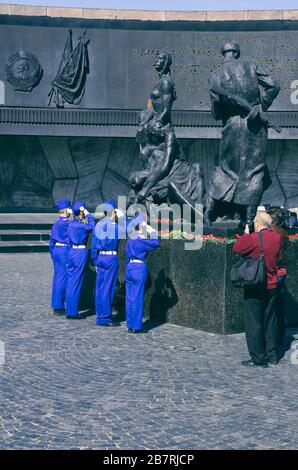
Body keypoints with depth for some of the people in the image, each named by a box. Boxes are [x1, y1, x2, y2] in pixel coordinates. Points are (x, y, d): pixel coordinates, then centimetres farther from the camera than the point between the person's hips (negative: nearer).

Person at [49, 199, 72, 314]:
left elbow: (51, 241, 16)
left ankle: (56, 306, 19)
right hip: (65, 252, -9)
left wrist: (53, 255, 24)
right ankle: (59, 307, 0)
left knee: (57, 278, 13)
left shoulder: (55, 224, 11)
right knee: (63, 279, -4)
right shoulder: (67, 223, -14)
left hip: (56, 251, 9)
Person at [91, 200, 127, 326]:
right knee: (108, 288, -3)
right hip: (111, 258, -7)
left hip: (100, 258, 7)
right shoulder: (114, 226, -12)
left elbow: (93, 246, 12)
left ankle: (100, 316, 16)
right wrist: (122, 217, -4)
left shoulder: (98, 225, 8)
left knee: (99, 288, 9)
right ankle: (105, 317, -1)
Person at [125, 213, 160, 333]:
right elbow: (155, 243, -13)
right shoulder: (141, 241, -11)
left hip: (129, 268, 7)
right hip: (139, 268, -7)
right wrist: (153, 232, -1)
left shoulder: (129, 241, 11)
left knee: (129, 297, 9)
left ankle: (130, 325, 14)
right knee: (138, 297, -2)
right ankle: (136, 326, 1)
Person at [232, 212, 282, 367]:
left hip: (255, 288, -6)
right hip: (272, 286, 6)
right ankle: (272, 355, 20)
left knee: (254, 323, 1)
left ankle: (258, 358, 3)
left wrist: (246, 234, 8)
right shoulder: (277, 238, 2)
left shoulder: (254, 238, -17)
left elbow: (236, 249, -5)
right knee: (271, 322, 14)